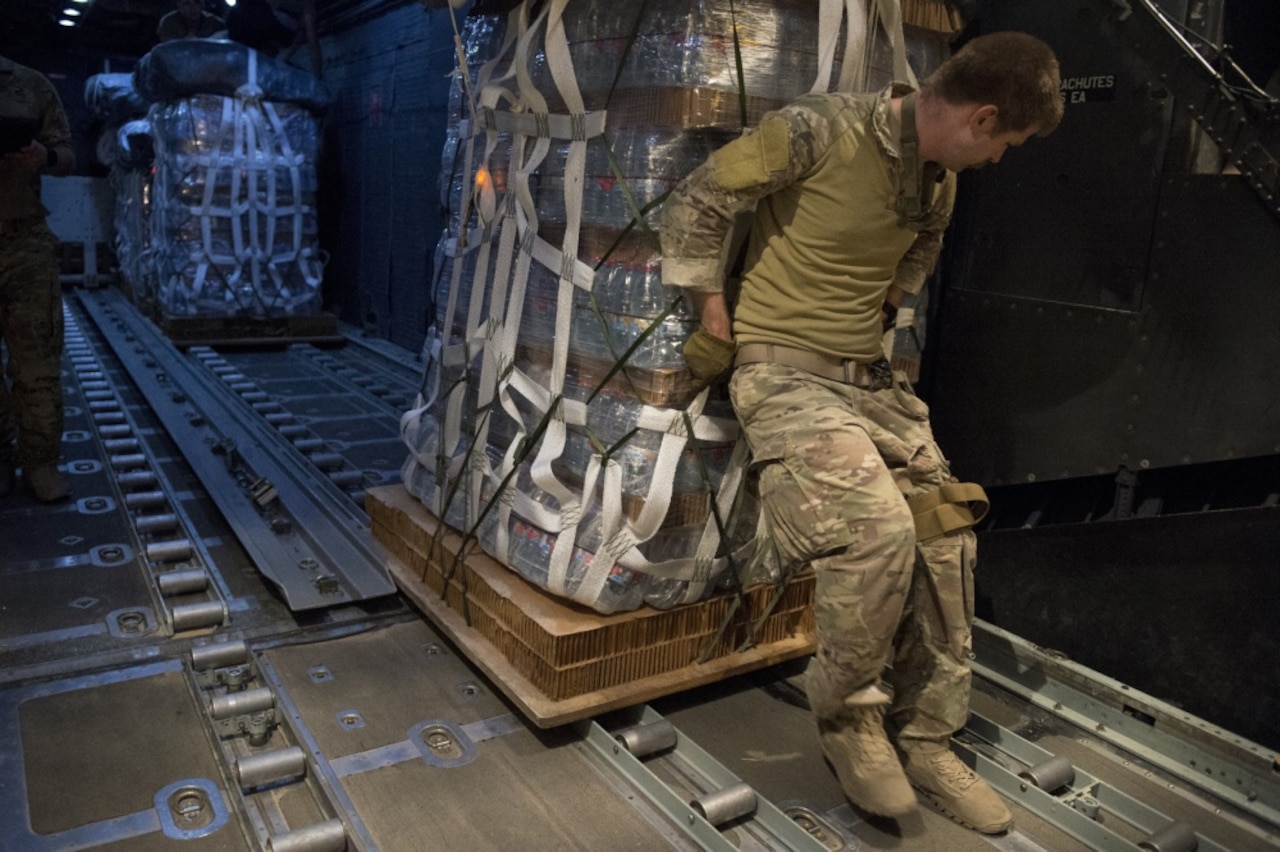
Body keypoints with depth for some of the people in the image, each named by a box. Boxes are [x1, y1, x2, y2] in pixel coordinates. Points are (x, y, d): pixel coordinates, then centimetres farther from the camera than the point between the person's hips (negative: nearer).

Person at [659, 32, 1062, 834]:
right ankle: (849, 712, 1)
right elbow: (696, 203, -10)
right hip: (785, 373, -7)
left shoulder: (939, 177, 7)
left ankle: (926, 740, 14)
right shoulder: (821, 130, -16)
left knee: (944, 537, -3)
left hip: (869, 374, 8)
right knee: (879, 531, -26)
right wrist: (716, 318, -6)